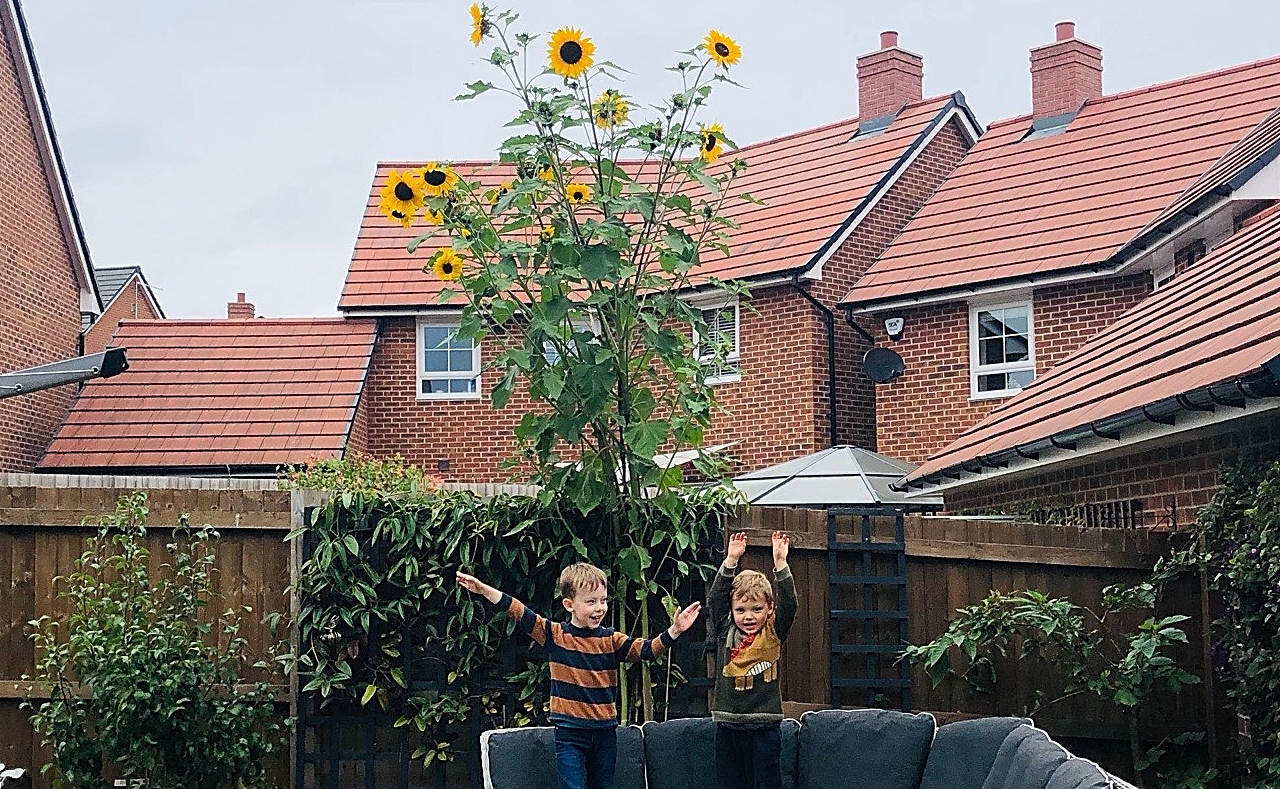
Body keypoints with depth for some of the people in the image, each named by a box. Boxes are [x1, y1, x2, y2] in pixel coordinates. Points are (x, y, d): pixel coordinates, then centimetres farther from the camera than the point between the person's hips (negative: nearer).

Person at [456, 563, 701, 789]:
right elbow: (519, 613, -9)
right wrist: (483, 590, -17)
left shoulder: (612, 640, 3)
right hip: (570, 733, -3)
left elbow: (647, 650, -4)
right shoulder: (554, 635, -3)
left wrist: (674, 631, -20)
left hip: (605, 731, 3)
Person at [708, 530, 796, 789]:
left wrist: (780, 563, -21)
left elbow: (788, 604, -12)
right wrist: (731, 561, -16)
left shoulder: (773, 635, 1)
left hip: (764, 727, -2)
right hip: (728, 725, 2)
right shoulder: (725, 632, 4)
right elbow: (716, 599, -7)